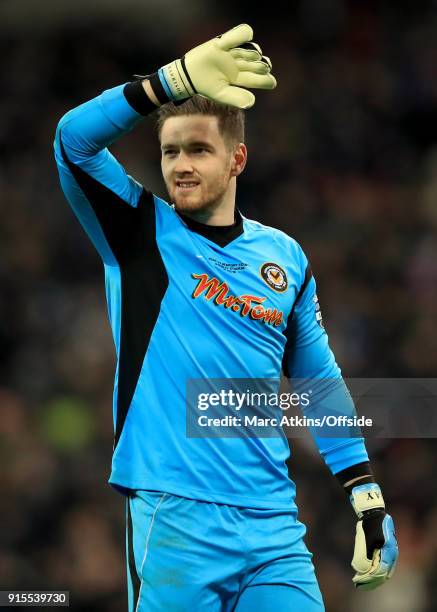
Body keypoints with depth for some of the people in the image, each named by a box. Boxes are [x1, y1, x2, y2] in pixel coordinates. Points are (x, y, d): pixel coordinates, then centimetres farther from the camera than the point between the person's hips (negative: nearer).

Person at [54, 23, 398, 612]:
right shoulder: (141, 233, 5)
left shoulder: (284, 256, 14)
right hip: (174, 519, -3)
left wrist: (367, 495, 11)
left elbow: (320, 382, 19)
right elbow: (74, 139, -11)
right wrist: (178, 79, -23)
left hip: (273, 527, 3)